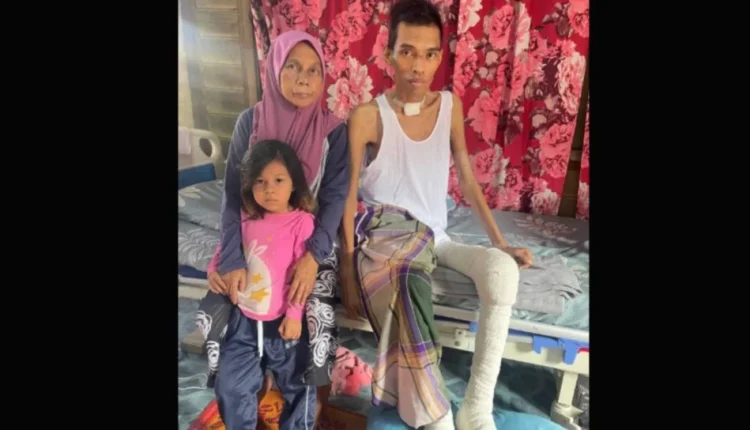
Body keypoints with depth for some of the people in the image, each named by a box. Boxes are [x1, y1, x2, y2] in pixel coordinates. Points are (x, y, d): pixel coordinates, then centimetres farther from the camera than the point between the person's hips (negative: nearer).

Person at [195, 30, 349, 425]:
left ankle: (319, 400, 9)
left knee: (318, 316, -24)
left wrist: (313, 256, -26)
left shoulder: (334, 131, -8)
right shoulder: (251, 122, -5)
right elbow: (233, 196, -8)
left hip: (311, 243, -1)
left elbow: (335, 198, -12)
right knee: (212, 311, -14)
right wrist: (232, 260, -19)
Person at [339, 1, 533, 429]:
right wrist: (348, 273, -14)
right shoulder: (368, 116, -8)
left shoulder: (451, 106, 5)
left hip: (433, 235, 4)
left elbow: (467, 180, 9)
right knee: (407, 284, -38)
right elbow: (348, 198, -8)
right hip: (383, 231, -4)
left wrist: (501, 243, 2)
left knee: (502, 268, -25)